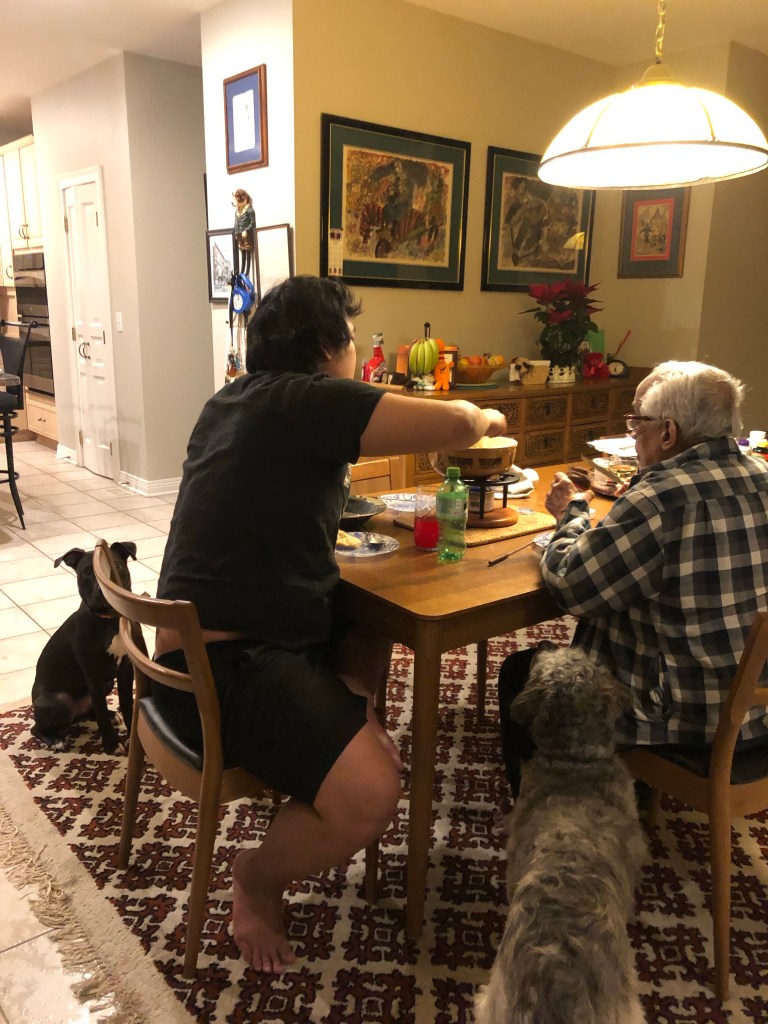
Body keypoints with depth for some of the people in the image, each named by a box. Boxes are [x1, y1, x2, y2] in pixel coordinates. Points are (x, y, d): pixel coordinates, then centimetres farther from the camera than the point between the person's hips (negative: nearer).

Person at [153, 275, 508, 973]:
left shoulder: (237, 400, 13)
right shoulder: (302, 400, -17)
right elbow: (455, 425, -19)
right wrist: (484, 416, 4)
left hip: (211, 638, 10)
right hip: (224, 670, -10)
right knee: (370, 798, -20)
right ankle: (260, 877, 6)